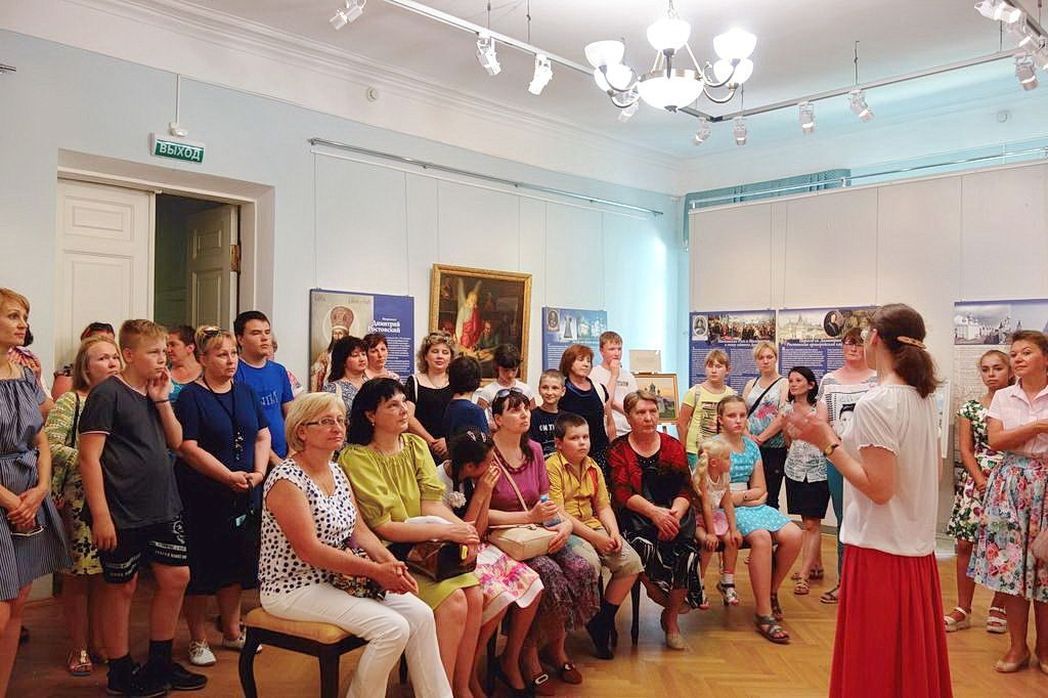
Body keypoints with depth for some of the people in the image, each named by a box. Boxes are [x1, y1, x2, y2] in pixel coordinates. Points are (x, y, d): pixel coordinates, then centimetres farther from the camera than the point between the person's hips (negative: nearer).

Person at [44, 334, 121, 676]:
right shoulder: (70, 401, -6)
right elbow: (49, 444, -17)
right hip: (79, 501, -4)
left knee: (103, 575, 12)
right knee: (78, 576, 5)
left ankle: (99, 642, 26)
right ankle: (79, 649, 19)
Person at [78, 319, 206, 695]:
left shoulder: (154, 392, 10)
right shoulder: (108, 393, -12)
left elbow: (176, 442, 10)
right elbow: (89, 457, -15)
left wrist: (163, 400, -3)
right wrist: (100, 515, -18)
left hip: (163, 507, 8)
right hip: (122, 514, -7)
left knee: (176, 578, 11)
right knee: (122, 588, 6)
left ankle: (159, 663, 27)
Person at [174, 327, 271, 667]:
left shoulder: (245, 392, 9)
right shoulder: (191, 396, -9)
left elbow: (262, 436, 10)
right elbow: (188, 448, -16)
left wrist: (258, 473, -6)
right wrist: (230, 476, -19)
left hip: (243, 497, 6)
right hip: (202, 496, -5)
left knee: (236, 564, 15)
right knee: (200, 568, 4)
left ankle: (232, 631, 30)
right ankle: (198, 640, 19)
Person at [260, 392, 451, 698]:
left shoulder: (337, 472, 8)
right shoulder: (286, 481, -18)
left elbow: (359, 529, 8)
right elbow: (309, 550, -23)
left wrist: (390, 562, -11)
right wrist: (375, 570, -22)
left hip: (341, 578, 8)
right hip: (295, 587, -8)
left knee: (420, 614, -7)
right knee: (392, 628, -22)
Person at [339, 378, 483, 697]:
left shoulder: (416, 445, 7)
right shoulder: (356, 458, -13)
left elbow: (431, 504, -1)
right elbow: (383, 527, -18)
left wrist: (463, 528, -21)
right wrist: (446, 531, -23)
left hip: (426, 548, 6)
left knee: (474, 595, -15)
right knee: (452, 601, -22)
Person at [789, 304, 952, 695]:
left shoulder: (875, 404, -19)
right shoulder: (924, 398, 6)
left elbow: (879, 488, -22)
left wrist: (828, 443, -16)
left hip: (880, 550, -8)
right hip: (918, 548, 8)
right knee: (914, 661, 19)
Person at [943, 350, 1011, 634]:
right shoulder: (969, 408, 6)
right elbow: (966, 450, 3)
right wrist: (981, 480, -10)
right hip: (975, 481, 2)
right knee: (965, 544, 1)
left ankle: (998, 608, 19)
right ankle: (963, 609, 10)